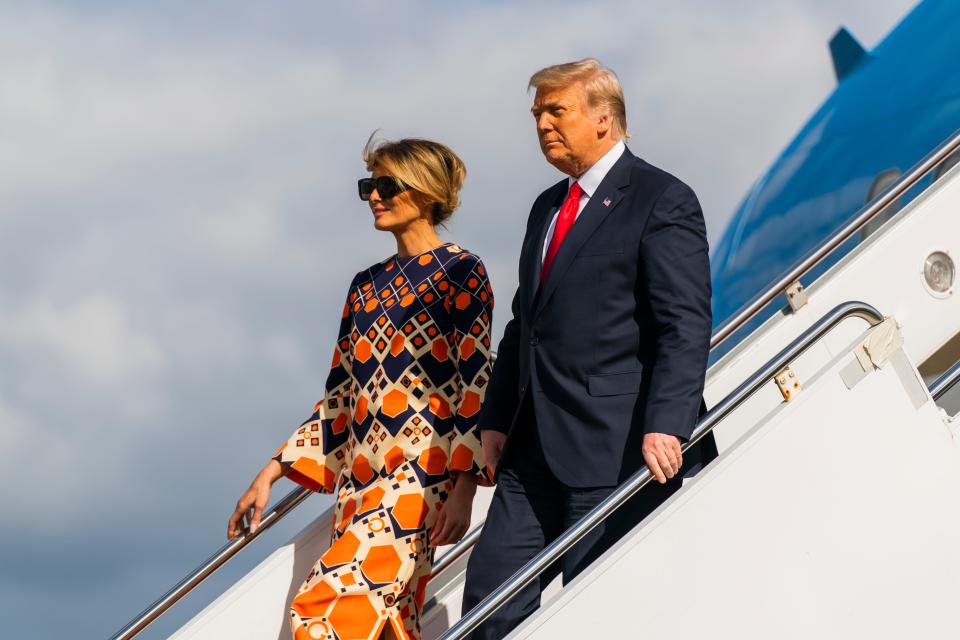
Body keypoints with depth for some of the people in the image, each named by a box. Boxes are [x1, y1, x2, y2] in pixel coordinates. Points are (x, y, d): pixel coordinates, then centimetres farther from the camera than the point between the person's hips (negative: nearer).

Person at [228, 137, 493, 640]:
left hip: (420, 471, -7)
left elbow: (476, 382, -7)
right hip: (359, 481, 7)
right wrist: (271, 473, 16)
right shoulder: (367, 286, 19)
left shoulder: (461, 274, 0)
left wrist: (463, 487, -17)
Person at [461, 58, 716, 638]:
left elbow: (686, 328, -14)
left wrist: (664, 427, -24)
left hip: (619, 448, -8)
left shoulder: (662, 201, -6)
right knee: (491, 589, 1)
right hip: (537, 449, 8)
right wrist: (498, 418, 16)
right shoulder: (548, 208, 20)